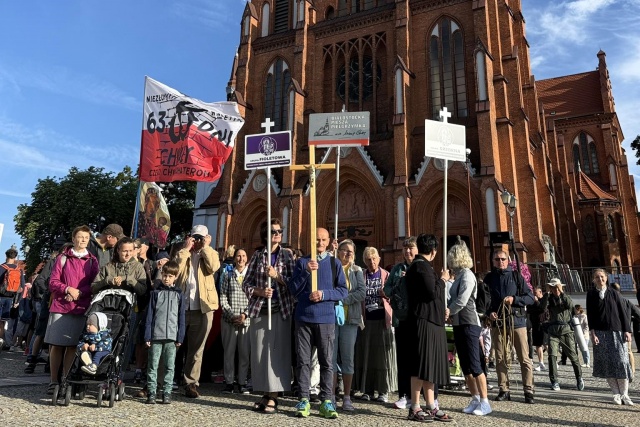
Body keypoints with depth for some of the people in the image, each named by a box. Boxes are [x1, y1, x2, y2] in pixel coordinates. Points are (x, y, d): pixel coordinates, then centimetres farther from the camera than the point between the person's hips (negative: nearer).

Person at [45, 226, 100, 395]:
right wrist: (68, 289, -15)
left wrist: (79, 292, -11)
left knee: (72, 346, 1)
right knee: (56, 345, 2)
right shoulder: (62, 258, 7)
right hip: (60, 307, 0)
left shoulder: (92, 261, 9)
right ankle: (53, 382, 12)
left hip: (81, 309, 0)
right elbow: (53, 282, 3)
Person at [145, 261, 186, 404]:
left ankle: (167, 393, 14)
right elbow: (149, 315, 2)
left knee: (170, 366, 6)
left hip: (172, 336, 1)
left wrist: (180, 337, 0)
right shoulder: (156, 292, 4)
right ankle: (151, 393, 14)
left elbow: (181, 317, 6)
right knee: (153, 366, 5)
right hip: (155, 335, 0)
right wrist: (147, 336, -4)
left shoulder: (179, 294, 6)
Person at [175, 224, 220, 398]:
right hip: (180, 308, 1)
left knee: (196, 350, 5)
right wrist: (186, 249, -6)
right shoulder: (182, 253, 11)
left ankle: (191, 383, 13)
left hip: (202, 309, 0)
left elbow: (214, 267, -12)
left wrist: (205, 247, -5)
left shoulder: (211, 254, 11)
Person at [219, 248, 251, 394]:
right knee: (229, 351, 3)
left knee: (245, 352, 0)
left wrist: (245, 315, -7)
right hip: (229, 320, 0)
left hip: (246, 320, 0)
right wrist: (232, 315, -7)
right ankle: (229, 383, 13)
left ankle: (242, 383, 10)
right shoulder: (227, 275, 8)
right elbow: (223, 298, 4)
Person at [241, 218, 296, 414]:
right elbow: (246, 283, 7)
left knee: (277, 353, -4)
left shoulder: (287, 255, 5)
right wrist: (260, 291, -10)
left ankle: (273, 398, 3)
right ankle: (266, 394, 18)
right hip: (260, 311, 2)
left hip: (280, 310, -2)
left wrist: (277, 276, -14)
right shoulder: (257, 255, 8)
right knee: (260, 353, 6)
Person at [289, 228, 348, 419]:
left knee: (327, 361, 3)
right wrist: (306, 272, -13)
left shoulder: (334, 263, 6)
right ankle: (304, 400, 11)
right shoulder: (302, 262, 7)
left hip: (326, 318, 0)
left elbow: (343, 290, 2)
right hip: (303, 318, 1)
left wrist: (324, 294, -13)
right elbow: (293, 290, 1)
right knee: (303, 360, 4)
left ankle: (326, 401, 10)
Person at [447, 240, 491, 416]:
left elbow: (462, 301, -19)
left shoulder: (467, 275, -12)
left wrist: (447, 311, -7)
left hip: (468, 324, -9)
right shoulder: (459, 276, 13)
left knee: (474, 365, -5)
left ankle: (484, 402, 4)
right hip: (459, 325, 9)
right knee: (465, 366, 11)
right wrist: (448, 311, -3)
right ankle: (475, 400, 19)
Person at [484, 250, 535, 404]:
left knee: (524, 358, -2)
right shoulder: (489, 278, 10)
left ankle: (528, 390, 7)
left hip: (517, 321, -2)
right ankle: (504, 390, 15)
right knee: (501, 358, 6)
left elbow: (530, 297, 4)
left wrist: (514, 299, -12)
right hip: (498, 322, 2)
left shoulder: (516, 276, 5)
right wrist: (489, 312, -1)